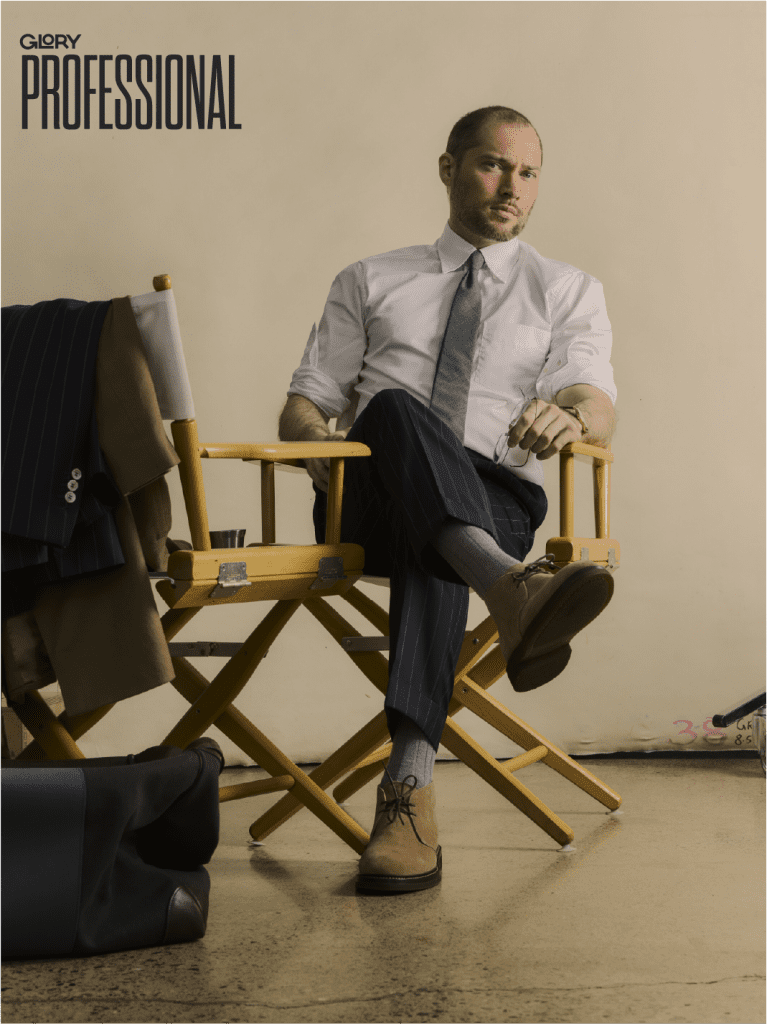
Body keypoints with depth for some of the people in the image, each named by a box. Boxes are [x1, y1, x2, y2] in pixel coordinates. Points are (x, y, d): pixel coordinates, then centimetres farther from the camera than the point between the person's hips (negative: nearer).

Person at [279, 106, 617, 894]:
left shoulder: (569, 292, 19)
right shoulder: (369, 283, 22)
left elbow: (598, 408, 0)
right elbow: (301, 409, 16)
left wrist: (569, 415, -26)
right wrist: (321, 443, -10)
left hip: (495, 500, 0)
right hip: (369, 499, 1)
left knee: (429, 548, -37)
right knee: (397, 408, -34)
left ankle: (408, 787, -48)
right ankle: (513, 591, -59)